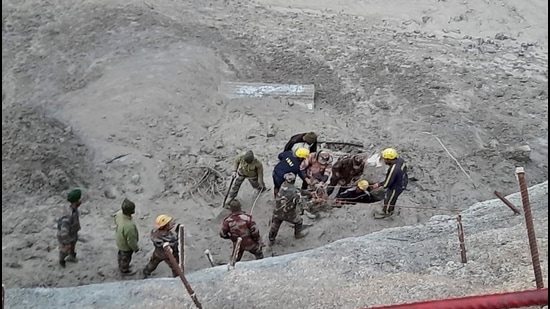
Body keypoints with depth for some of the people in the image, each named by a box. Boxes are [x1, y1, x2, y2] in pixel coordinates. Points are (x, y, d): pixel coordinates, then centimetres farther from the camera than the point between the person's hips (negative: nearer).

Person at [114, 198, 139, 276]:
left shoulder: (119, 213, -27)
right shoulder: (129, 226, -48)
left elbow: (116, 222, -1)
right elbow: (131, 241, -30)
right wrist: (136, 248, -10)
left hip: (120, 241, 6)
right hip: (126, 246, -6)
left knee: (121, 254, 34)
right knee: (126, 258, 25)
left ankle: (121, 266, 62)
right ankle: (124, 271, 53)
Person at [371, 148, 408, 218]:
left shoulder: (393, 169, -41)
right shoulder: (400, 160, -17)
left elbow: (387, 184, -29)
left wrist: (378, 185, -10)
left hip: (396, 187, -7)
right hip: (402, 183, 8)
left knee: (388, 199, 21)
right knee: (393, 197, 33)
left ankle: (386, 212, 47)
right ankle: (391, 209, 58)